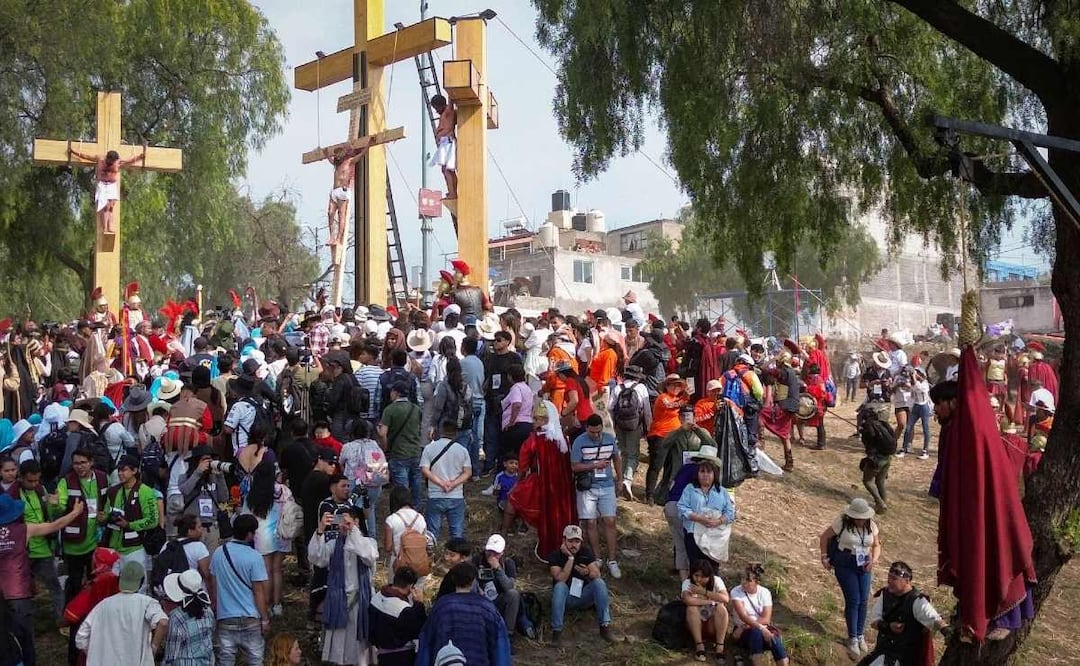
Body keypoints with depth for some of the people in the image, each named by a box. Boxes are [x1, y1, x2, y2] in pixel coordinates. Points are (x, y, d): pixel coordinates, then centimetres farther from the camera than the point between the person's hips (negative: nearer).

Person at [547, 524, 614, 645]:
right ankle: (556, 631, -32)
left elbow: (597, 575, -15)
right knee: (560, 586, -34)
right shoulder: (555, 556, -10)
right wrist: (570, 558, -27)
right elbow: (561, 579, -24)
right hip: (565, 598, -2)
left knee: (599, 582, -24)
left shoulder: (586, 553, -3)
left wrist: (587, 573, -38)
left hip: (584, 596, 2)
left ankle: (605, 626, -23)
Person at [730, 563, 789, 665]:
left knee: (774, 637, -32)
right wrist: (760, 628, -35)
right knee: (757, 632, -36)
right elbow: (743, 616, -22)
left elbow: (766, 619, -10)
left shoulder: (765, 592, -2)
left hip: (762, 628, 2)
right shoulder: (736, 592, -8)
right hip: (744, 631, -2)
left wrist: (746, 626, -20)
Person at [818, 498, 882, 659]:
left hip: (864, 564, 4)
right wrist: (824, 557, -7)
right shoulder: (842, 523, -13)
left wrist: (874, 560, -10)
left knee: (863, 600, 4)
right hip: (845, 565, -4)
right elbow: (824, 537, -2)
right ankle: (853, 639, 3)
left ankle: (860, 635, 22)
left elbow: (876, 545, 8)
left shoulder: (871, 526, -2)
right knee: (853, 600, -8)